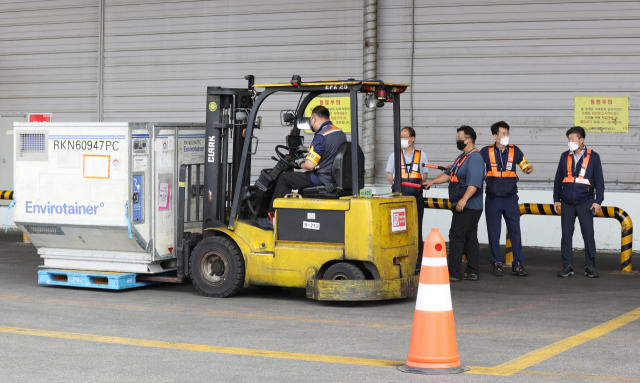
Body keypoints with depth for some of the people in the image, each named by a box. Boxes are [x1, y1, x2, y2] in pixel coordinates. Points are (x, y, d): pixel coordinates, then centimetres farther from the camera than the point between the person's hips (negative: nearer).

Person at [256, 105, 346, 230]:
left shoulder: (320, 136, -19)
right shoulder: (341, 133, 9)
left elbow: (310, 165, -23)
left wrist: (301, 165, 0)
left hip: (322, 179, -9)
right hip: (336, 178, 9)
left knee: (284, 178, 5)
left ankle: (272, 218, 8)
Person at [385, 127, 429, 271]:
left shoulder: (421, 155, 10)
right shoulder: (394, 155, 10)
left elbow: (425, 175, 16)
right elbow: (389, 174, 15)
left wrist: (418, 186, 4)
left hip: (416, 197, 0)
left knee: (416, 228, 0)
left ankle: (417, 261, 5)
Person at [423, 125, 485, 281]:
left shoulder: (475, 159, -16)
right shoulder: (462, 157, 18)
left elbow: (474, 183, -27)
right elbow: (449, 174, 24)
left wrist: (463, 200, -35)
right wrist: (433, 181, 13)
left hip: (469, 206, -10)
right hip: (464, 207, 10)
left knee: (456, 236, -9)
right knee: (470, 238, 11)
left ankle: (454, 272, -7)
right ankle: (473, 272, 15)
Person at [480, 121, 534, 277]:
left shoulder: (514, 151, 4)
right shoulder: (486, 152, 1)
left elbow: (524, 165, 10)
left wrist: (528, 169, -12)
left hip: (511, 198, 1)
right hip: (493, 199, -1)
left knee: (515, 231, -1)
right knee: (494, 232, 3)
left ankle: (518, 264, 6)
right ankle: (496, 264, 13)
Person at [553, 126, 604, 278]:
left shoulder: (593, 157, 2)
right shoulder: (565, 156, 10)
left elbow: (599, 180, 3)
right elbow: (558, 179, 14)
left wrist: (598, 201, -4)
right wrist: (556, 199, 10)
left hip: (585, 202, -3)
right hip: (567, 203, 3)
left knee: (588, 234, -4)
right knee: (566, 235, 3)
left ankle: (590, 266, 6)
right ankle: (567, 266, 10)